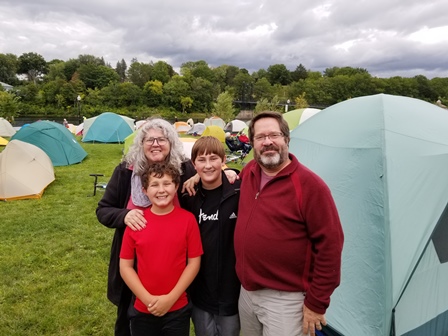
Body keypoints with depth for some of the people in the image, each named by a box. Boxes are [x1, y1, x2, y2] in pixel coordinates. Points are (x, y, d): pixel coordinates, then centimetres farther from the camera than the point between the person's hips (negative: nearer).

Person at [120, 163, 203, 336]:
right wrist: (148, 299, -10)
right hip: (142, 310, 1)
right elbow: (125, 266, -3)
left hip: (178, 310, -1)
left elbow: (194, 262, -6)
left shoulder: (188, 219, -10)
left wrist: (171, 298, -11)